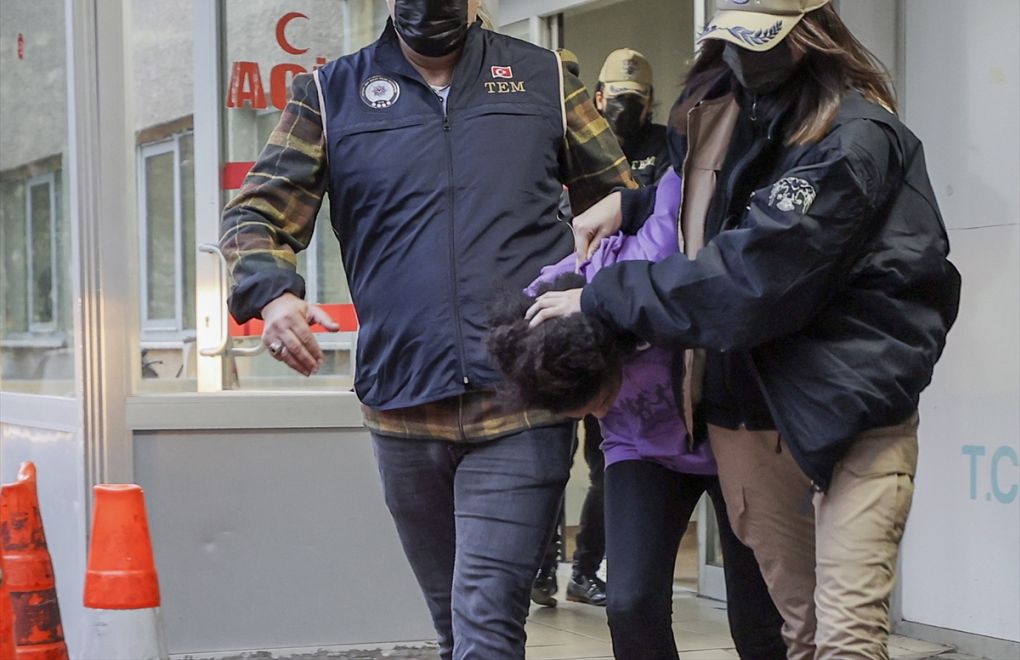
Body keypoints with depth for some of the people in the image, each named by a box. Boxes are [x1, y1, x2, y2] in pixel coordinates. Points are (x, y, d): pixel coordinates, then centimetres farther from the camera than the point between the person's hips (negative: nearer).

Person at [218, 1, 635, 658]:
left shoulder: (543, 79, 9)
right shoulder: (332, 94, 9)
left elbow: (620, 201, 14)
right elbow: (256, 214, 6)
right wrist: (273, 294, -15)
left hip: (522, 409, -2)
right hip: (404, 407, 2)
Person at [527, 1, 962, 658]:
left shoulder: (853, 137, -16)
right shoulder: (711, 106, 9)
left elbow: (749, 278, -22)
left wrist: (602, 296, -15)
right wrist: (628, 202, 11)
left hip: (850, 402, -7)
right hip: (746, 401, 7)